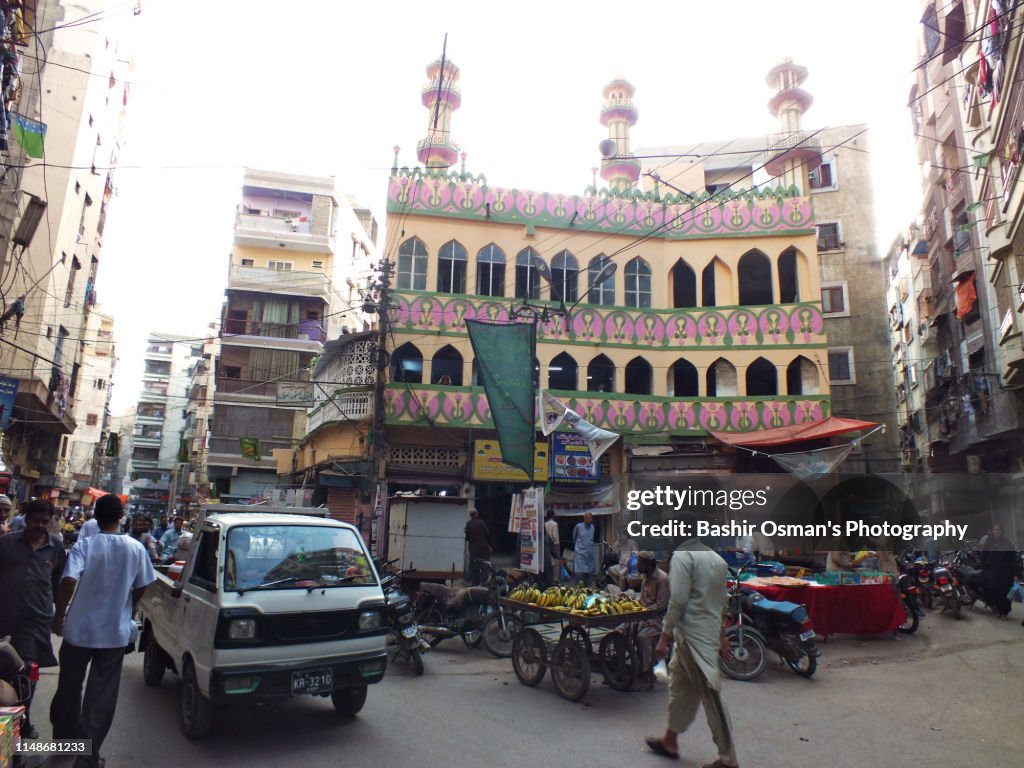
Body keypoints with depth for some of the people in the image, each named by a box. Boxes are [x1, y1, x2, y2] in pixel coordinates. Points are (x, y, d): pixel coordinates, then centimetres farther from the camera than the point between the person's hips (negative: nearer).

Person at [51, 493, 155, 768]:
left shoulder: (84, 546, -10)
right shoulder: (136, 548, -4)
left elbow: (69, 581, -23)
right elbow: (140, 588, 2)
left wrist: (59, 616, -8)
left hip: (79, 629, 0)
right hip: (115, 632, 0)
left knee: (69, 689, 20)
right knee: (101, 697, 7)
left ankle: (64, 741, 35)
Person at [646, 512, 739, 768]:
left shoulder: (682, 556, -13)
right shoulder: (716, 558, 13)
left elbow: (678, 601, -19)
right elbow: (723, 601, 18)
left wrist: (664, 637, -14)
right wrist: (721, 634, 26)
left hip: (692, 635, -9)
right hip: (710, 632, 9)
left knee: (711, 695, -1)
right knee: (679, 687, 20)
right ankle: (669, 741, 33)